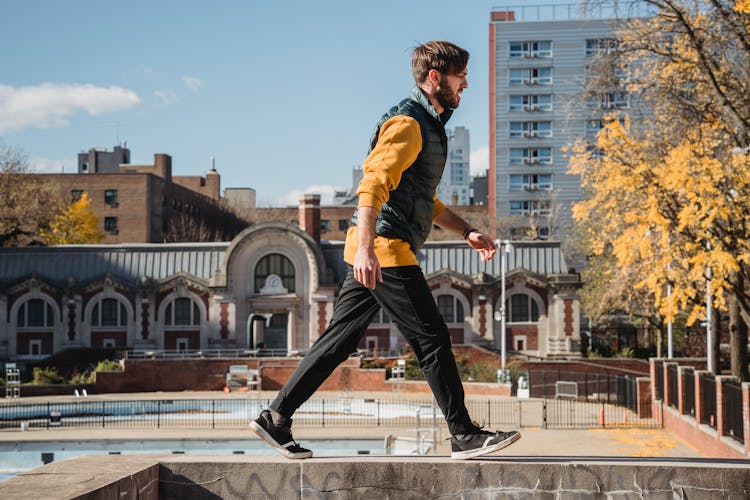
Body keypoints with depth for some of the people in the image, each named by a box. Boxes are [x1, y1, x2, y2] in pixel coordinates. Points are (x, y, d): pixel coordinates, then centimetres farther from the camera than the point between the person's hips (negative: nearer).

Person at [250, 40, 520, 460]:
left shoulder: (430, 126, 23)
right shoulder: (407, 123, -10)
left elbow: (427, 201, 32)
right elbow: (373, 185, -22)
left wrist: (467, 232, 25)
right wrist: (366, 247, -32)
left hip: (374, 253, 10)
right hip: (385, 250, -10)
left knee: (340, 339, 10)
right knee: (432, 339, -5)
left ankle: (276, 418, 12)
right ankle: (464, 435, 1)